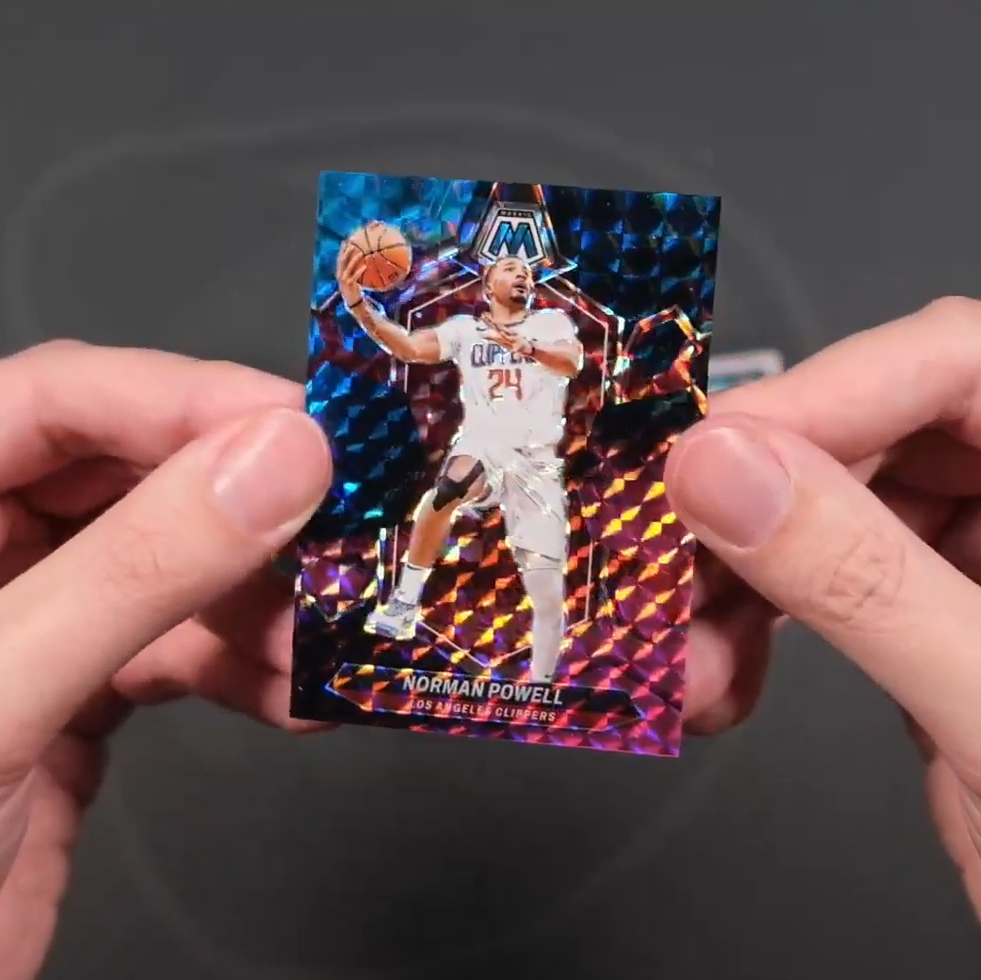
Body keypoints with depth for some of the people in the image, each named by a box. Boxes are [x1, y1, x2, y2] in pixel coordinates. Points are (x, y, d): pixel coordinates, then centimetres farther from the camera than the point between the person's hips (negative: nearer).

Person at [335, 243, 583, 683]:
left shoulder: (552, 321, 9)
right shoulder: (464, 328, 11)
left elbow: (572, 363, -13)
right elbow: (408, 348, -5)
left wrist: (529, 348, -34)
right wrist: (356, 302, -20)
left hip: (538, 462, 1)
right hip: (482, 444, -1)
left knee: (550, 596, 0)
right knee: (451, 487, -39)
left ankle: (540, 687, 21)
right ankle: (405, 602, -22)